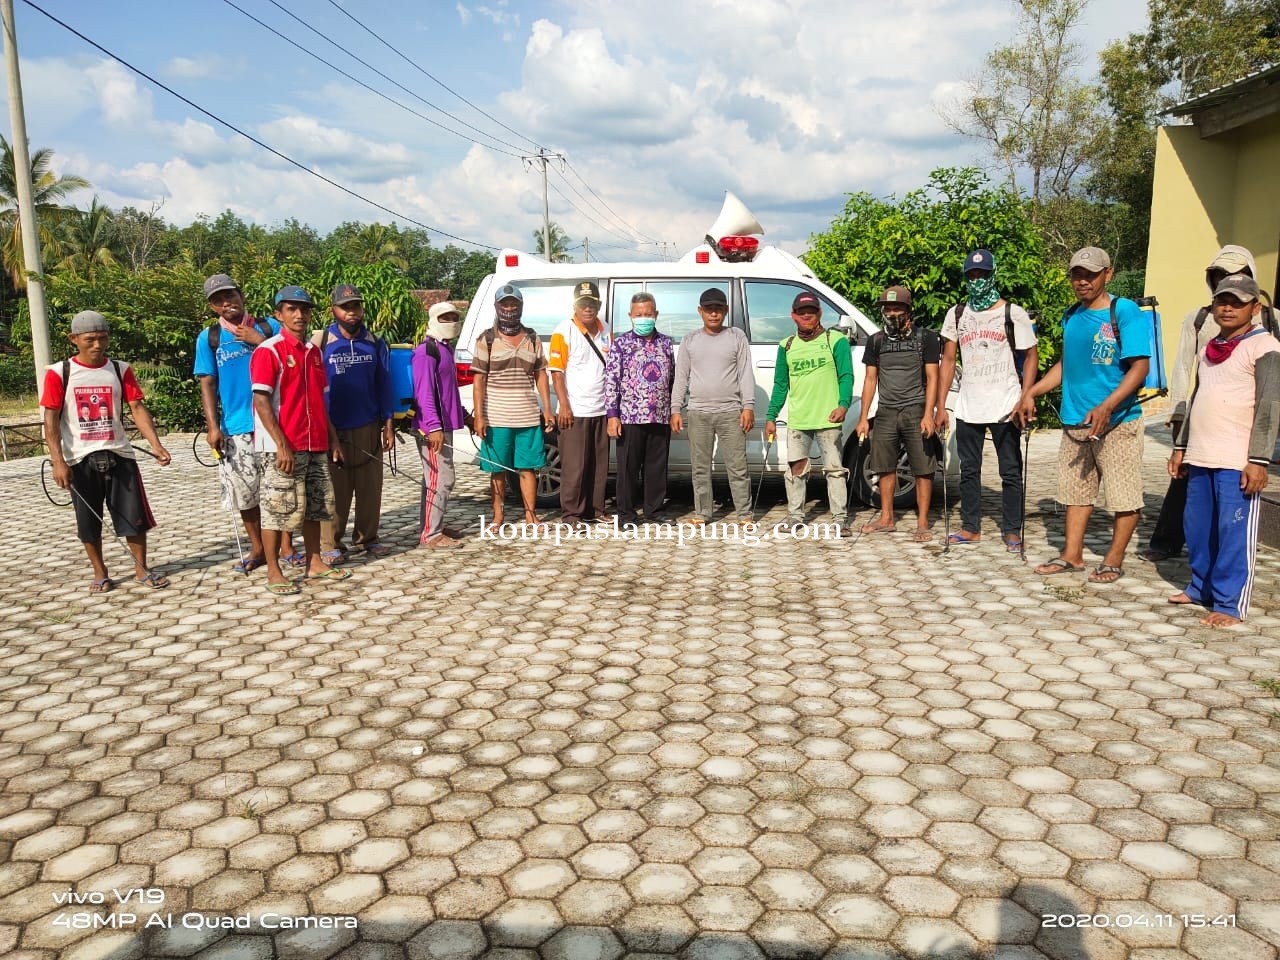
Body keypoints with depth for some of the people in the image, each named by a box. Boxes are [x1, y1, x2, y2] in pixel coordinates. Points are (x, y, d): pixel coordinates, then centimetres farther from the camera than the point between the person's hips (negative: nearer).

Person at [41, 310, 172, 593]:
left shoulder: (121, 370, 3)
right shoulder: (59, 373, -3)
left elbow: (137, 408, -2)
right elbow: (51, 419, -5)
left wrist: (156, 444, -16)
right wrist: (58, 461, -14)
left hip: (119, 455, 1)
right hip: (80, 459, -1)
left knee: (135, 516, 3)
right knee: (89, 522, 8)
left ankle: (141, 569, 18)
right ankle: (100, 574, 22)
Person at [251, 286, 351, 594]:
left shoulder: (314, 351, 14)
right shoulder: (268, 351, -8)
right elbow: (261, 402, -14)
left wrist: (333, 438, 15)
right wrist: (281, 445, -20)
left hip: (316, 445, 7)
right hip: (282, 447, -7)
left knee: (315, 506, 13)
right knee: (278, 508, -1)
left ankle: (314, 562, 25)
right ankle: (273, 572, 8)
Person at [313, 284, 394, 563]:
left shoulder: (375, 342, 6)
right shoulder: (321, 342, -3)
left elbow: (384, 386, 9)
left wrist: (388, 425, 6)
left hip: (369, 428, 3)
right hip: (334, 430, -3)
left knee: (370, 488, 7)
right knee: (336, 491, 1)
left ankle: (367, 538, 20)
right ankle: (330, 545, 11)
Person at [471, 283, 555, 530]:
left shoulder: (532, 339, 10)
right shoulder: (487, 340, 1)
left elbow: (541, 376, 11)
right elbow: (479, 380, -2)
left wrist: (547, 410, 5)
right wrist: (478, 415, -9)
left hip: (528, 417, 2)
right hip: (496, 418, -2)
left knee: (528, 467, 6)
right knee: (498, 470, 5)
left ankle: (531, 514, 15)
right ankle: (497, 516, 15)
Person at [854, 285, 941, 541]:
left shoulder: (925, 337, 3)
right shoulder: (876, 340, 13)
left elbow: (932, 378, -1)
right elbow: (870, 380, 14)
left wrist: (928, 415, -11)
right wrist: (863, 417, 8)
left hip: (915, 412, -3)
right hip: (886, 412, 4)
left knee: (922, 469, -4)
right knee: (885, 468, 6)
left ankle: (922, 523, 2)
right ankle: (887, 518, 17)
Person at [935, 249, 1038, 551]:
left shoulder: (1013, 313, -1)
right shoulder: (956, 315, 8)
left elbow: (1029, 356, 0)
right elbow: (948, 360, 8)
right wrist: (940, 406, 2)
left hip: (1005, 408, -3)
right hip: (967, 408, 3)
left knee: (1010, 472, 3)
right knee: (969, 470, 10)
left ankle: (1012, 531, 12)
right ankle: (971, 527, 21)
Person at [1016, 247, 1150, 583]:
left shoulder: (1125, 311, -9)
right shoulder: (1071, 316, 11)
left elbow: (1140, 366, -15)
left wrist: (1106, 407, -26)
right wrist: (1031, 392, 13)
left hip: (1117, 421, -6)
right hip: (1075, 421, 6)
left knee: (1124, 495, 1)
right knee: (1076, 490, 13)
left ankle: (1114, 561, 13)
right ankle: (1072, 555, 22)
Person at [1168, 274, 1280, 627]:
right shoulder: (1209, 349, 17)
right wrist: (1181, 447, 18)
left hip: (1237, 462, -7)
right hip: (1200, 458, 7)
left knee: (1234, 533, -3)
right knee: (1197, 528, 12)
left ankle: (1230, 604, 2)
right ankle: (1201, 588, 26)